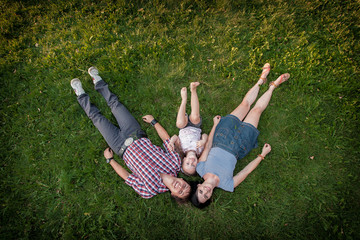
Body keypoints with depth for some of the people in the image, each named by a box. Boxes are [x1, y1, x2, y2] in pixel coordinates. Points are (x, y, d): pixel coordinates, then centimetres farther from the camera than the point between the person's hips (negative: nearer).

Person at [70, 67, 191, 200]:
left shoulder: (149, 190, -25)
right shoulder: (175, 164, -19)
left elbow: (126, 176, -14)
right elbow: (167, 139, -6)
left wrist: (110, 160, -6)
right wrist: (154, 121, -2)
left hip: (123, 148, -3)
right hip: (139, 138, 4)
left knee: (96, 117, 5)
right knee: (115, 104, 9)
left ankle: (81, 95, 33)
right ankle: (98, 82, 35)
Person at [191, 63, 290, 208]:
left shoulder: (200, 169, -21)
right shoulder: (227, 185, -25)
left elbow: (207, 147, -11)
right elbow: (247, 170, -14)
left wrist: (215, 125, -4)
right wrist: (263, 155, -9)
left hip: (222, 137, 3)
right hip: (240, 142, -2)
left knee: (245, 103, 6)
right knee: (257, 109, 1)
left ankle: (261, 80, 33)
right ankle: (273, 86, 29)